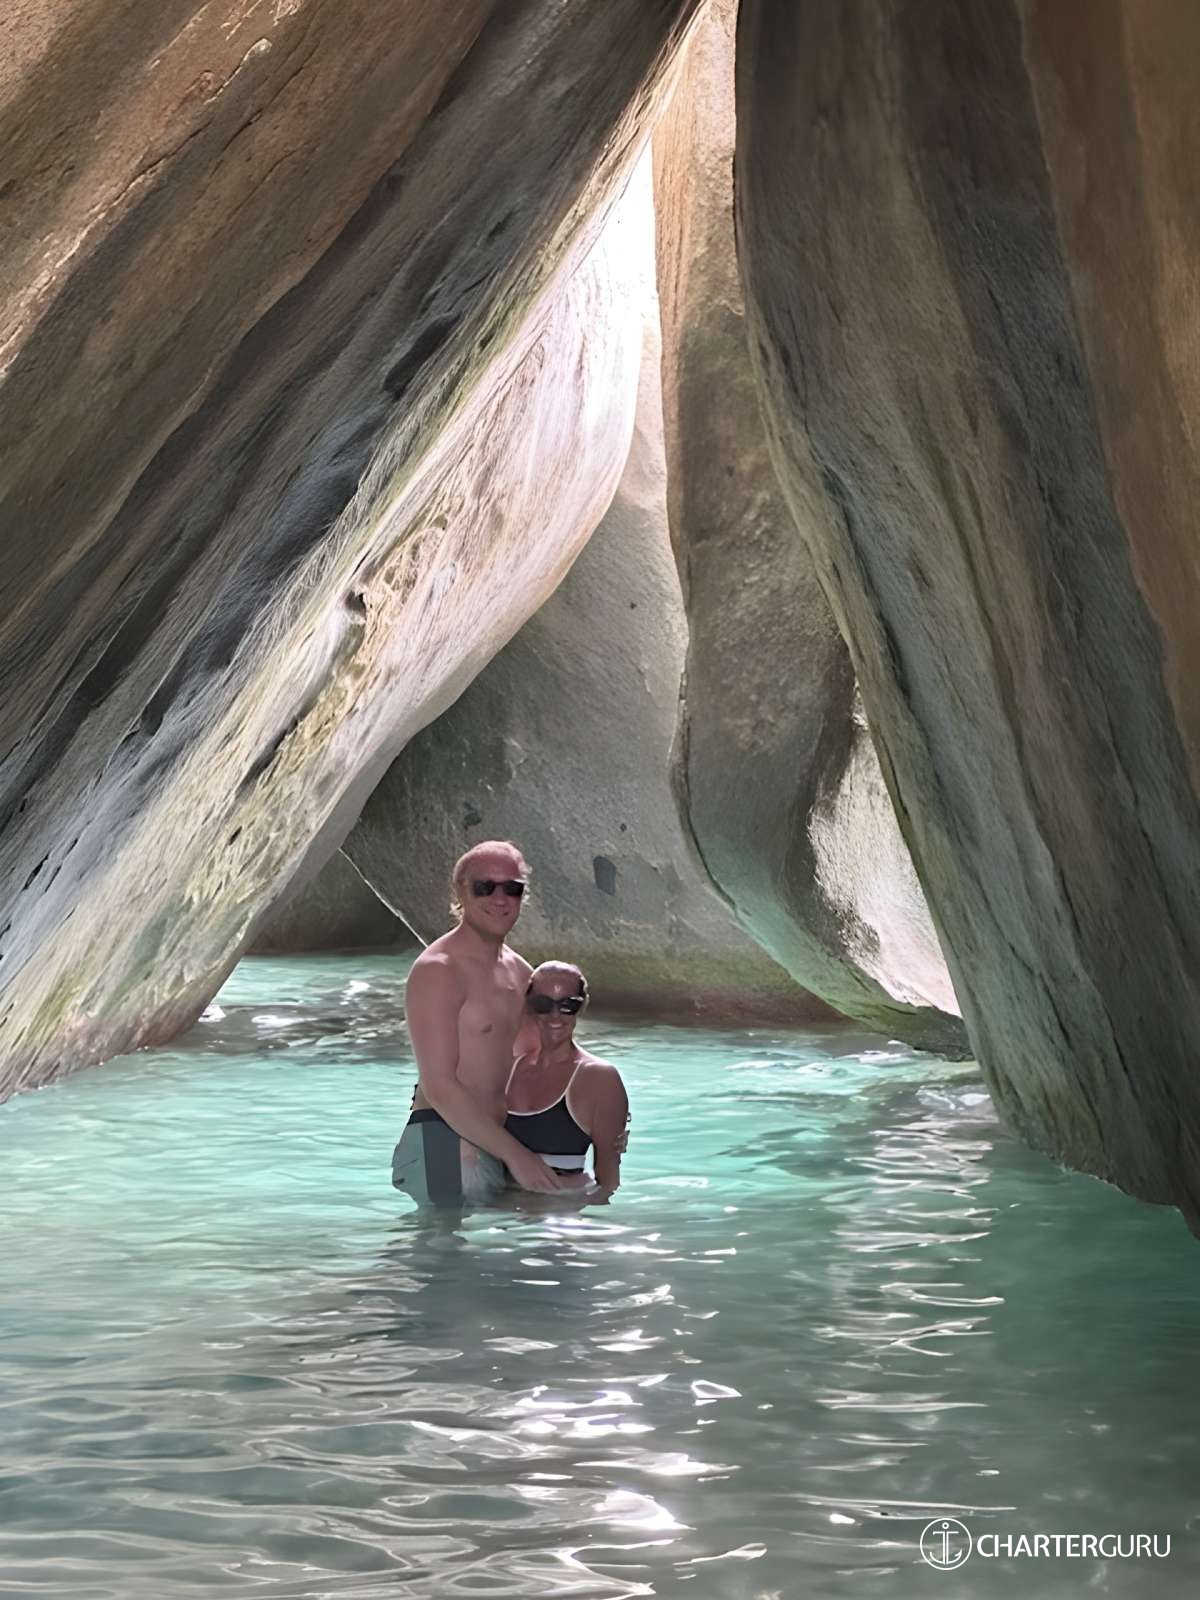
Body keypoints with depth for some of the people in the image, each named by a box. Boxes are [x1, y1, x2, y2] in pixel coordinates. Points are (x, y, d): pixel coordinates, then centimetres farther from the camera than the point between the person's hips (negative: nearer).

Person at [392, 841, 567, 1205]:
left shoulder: (519, 971, 15)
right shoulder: (437, 970, -11)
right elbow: (440, 1087, -18)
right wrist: (514, 1154, -18)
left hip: (501, 1143, 8)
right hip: (445, 1145, -8)